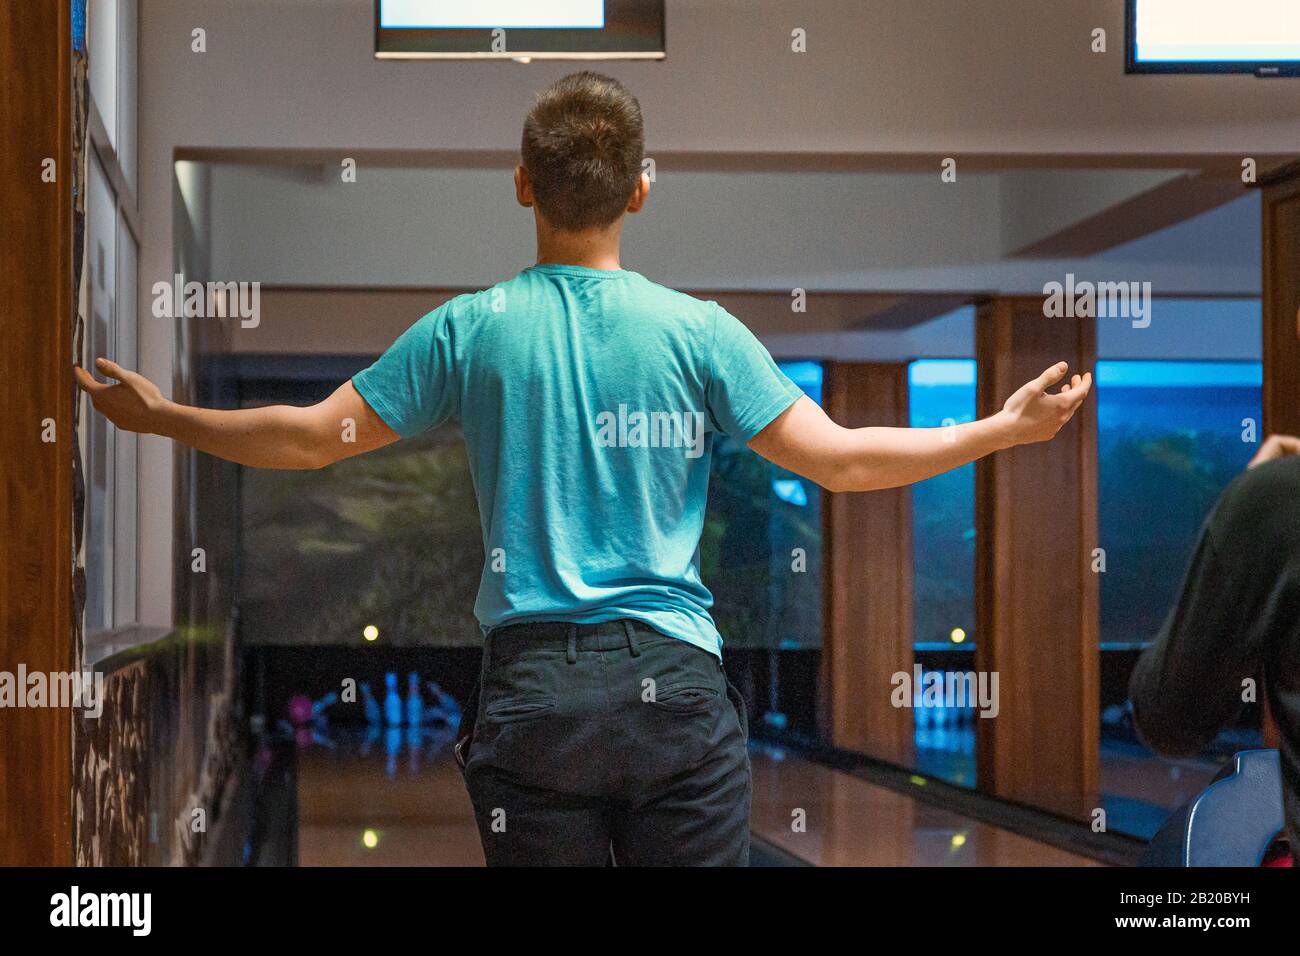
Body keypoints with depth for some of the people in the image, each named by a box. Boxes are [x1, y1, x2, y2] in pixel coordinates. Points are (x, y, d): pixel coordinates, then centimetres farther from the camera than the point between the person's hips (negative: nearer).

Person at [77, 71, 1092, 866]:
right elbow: (839, 459, -4)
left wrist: (161, 415, 20)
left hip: (532, 691, 1)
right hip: (674, 683, -1)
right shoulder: (699, 329, -2)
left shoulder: (470, 327, 0)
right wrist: (1005, 429, 7)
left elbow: (311, 438, 4)